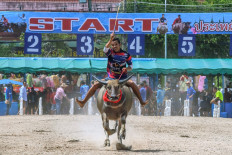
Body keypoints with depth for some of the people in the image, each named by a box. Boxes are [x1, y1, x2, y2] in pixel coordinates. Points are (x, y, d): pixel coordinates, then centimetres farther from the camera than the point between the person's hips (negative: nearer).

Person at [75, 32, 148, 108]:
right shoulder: (110, 52, -1)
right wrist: (111, 40, -41)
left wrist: (126, 69, -16)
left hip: (122, 78, -1)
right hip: (110, 78, 1)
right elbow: (105, 49, -25)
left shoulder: (126, 55, -1)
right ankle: (83, 102, -6)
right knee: (96, 85, -12)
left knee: (132, 84, -29)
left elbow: (130, 67, 8)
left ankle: (142, 102, -21)